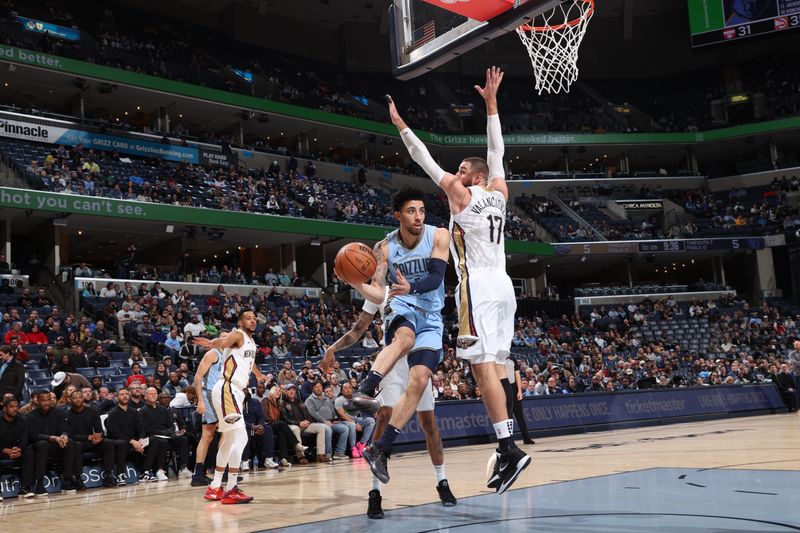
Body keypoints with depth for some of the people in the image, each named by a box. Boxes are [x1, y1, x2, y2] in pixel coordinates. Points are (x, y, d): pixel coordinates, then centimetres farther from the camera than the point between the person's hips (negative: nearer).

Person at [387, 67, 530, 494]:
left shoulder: (461, 194, 1)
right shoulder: (499, 194, 15)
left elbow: (426, 160, 7)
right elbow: (497, 151, 26)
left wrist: (400, 125, 16)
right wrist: (491, 103, 31)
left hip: (478, 287, -7)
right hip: (504, 285, 7)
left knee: (483, 368, -11)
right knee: (490, 368, 9)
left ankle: (510, 449, -18)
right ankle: (505, 446, 7)